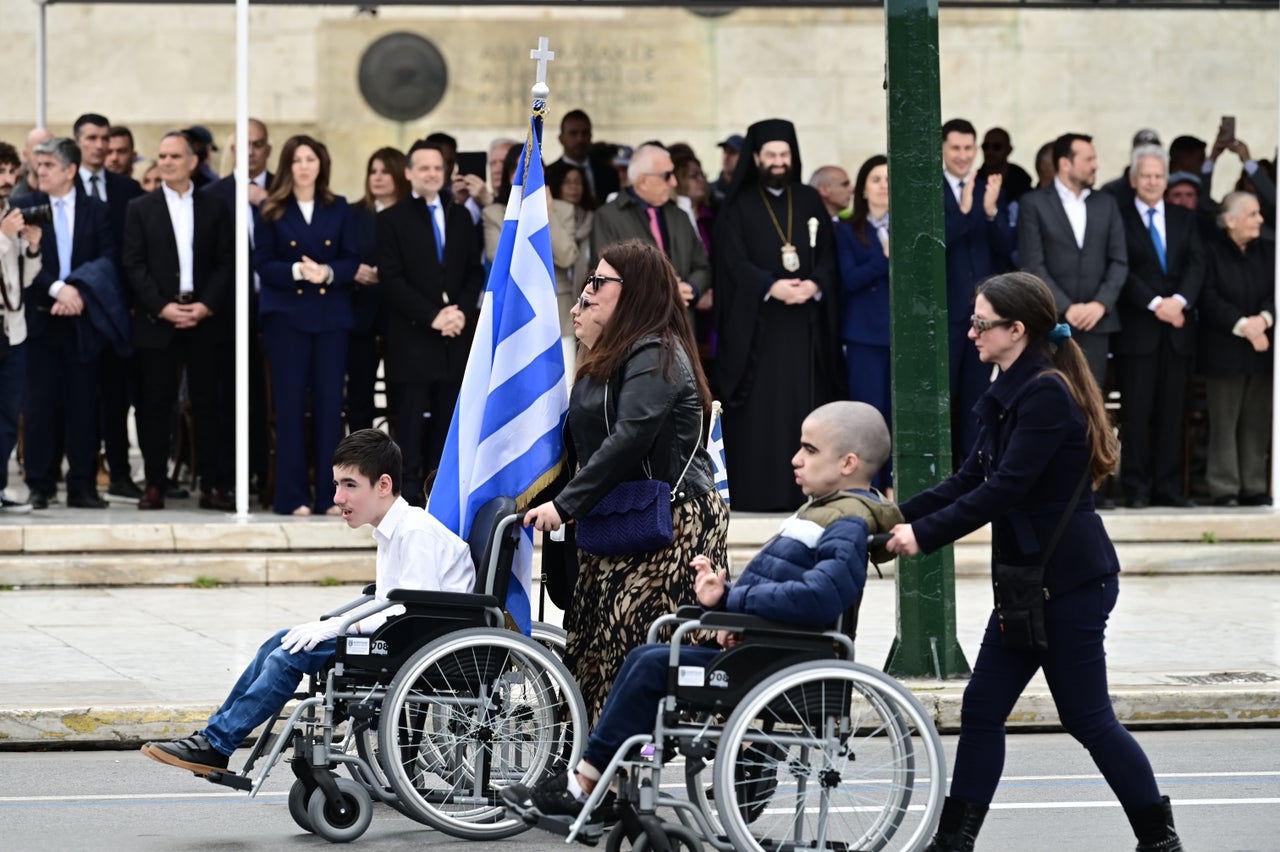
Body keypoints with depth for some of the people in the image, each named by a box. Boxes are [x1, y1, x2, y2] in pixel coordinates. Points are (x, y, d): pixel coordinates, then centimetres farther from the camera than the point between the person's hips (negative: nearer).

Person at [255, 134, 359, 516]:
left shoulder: (339, 209, 9)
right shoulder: (271, 211, 3)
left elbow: (351, 259, 4)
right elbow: (263, 263, -2)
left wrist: (327, 272, -16)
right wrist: (297, 271, -19)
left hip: (331, 315, 2)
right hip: (286, 315, -2)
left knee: (330, 403, 0)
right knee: (290, 404, -3)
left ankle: (330, 495, 5)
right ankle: (291, 495, 1)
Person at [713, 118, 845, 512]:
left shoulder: (810, 202, 13)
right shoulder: (737, 208, 4)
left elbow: (828, 256, 8)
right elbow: (733, 261, -6)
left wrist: (814, 285, -13)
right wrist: (771, 287, -21)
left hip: (806, 320, 3)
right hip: (755, 324, -3)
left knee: (804, 404, -1)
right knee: (759, 410, -5)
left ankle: (802, 488, 1)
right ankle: (755, 490, -5)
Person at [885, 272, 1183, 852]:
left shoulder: (1047, 395, -19)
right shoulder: (1014, 392, 11)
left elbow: (1004, 489, -24)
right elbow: (970, 480, 12)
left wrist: (924, 534, -21)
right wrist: (899, 517, 2)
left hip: (1069, 581, -10)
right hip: (1030, 579, 10)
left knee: (1087, 717, -1)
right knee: (982, 709, 8)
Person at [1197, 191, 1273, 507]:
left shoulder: (1268, 251, 10)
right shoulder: (1212, 253, -4)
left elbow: (1275, 292, 4)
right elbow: (1209, 300, -11)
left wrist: (1264, 318, -15)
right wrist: (1242, 325, -18)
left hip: (1262, 348, 4)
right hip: (1224, 349, -4)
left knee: (1257, 421, 5)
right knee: (1224, 421, -2)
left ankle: (1254, 488, 11)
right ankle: (1224, 489, 1)